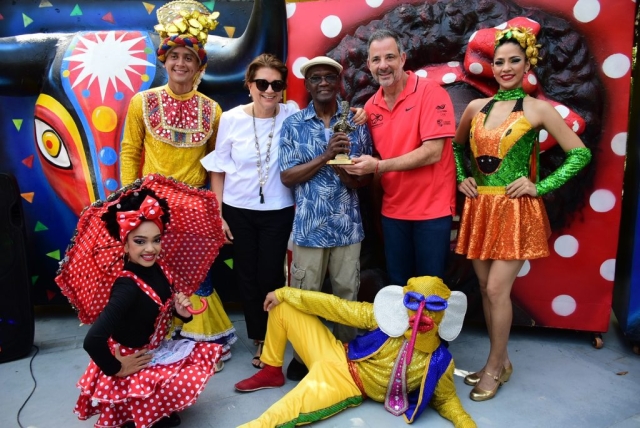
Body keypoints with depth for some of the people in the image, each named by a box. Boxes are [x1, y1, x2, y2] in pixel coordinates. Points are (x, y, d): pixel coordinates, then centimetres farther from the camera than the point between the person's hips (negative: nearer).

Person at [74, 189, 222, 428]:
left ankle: (150, 407, 14)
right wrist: (116, 369, -21)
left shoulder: (158, 269, -7)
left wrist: (182, 312, -14)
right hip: (133, 363, -8)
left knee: (208, 353, 10)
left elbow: (164, 313, 9)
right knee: (191, 381, -18)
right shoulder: (128, 287, -30)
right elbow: (93, 341, -38)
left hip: (153, 353, 8)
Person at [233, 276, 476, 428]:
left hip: (345, 386, -4)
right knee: (282, 306, 2)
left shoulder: (439, 363, -13)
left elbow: (445, 400, 4)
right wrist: (284, 293, -7)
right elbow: (337, 308, -8)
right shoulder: (383, 318, -12)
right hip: (333, 355, 4)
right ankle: (271, 371, 19)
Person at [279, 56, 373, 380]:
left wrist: (350, 177, -18)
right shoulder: (293, 124, 2)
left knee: (347, 295, 11)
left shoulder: (356, 123, 4)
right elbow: (287, 176, -5)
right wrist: (326, 155, -16)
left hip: (348, 225, 1)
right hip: (309, 226, -1)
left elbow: (367, 175, 5)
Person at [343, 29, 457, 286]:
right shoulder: (370, 106, 5)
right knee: (397, 286, 15)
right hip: (393, 210, 5)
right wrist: (360, 166, -8)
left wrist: (378, 167, -21)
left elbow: (432, 152, -19)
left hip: (431, 208, -5)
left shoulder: (430, 93, -11)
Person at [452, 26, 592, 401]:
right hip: (479, 208, 5)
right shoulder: (476, 107, 8)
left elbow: (580, 154, -3)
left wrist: (540, 186, -9)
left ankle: (494, 367, 15)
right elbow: (456, 146, 24)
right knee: (486, 289, 9)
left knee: (497, 290, -5)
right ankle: (501, 362, 26)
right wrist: (462, 178, 10)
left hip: (515, 211, -5)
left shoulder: (538, 109, -4)